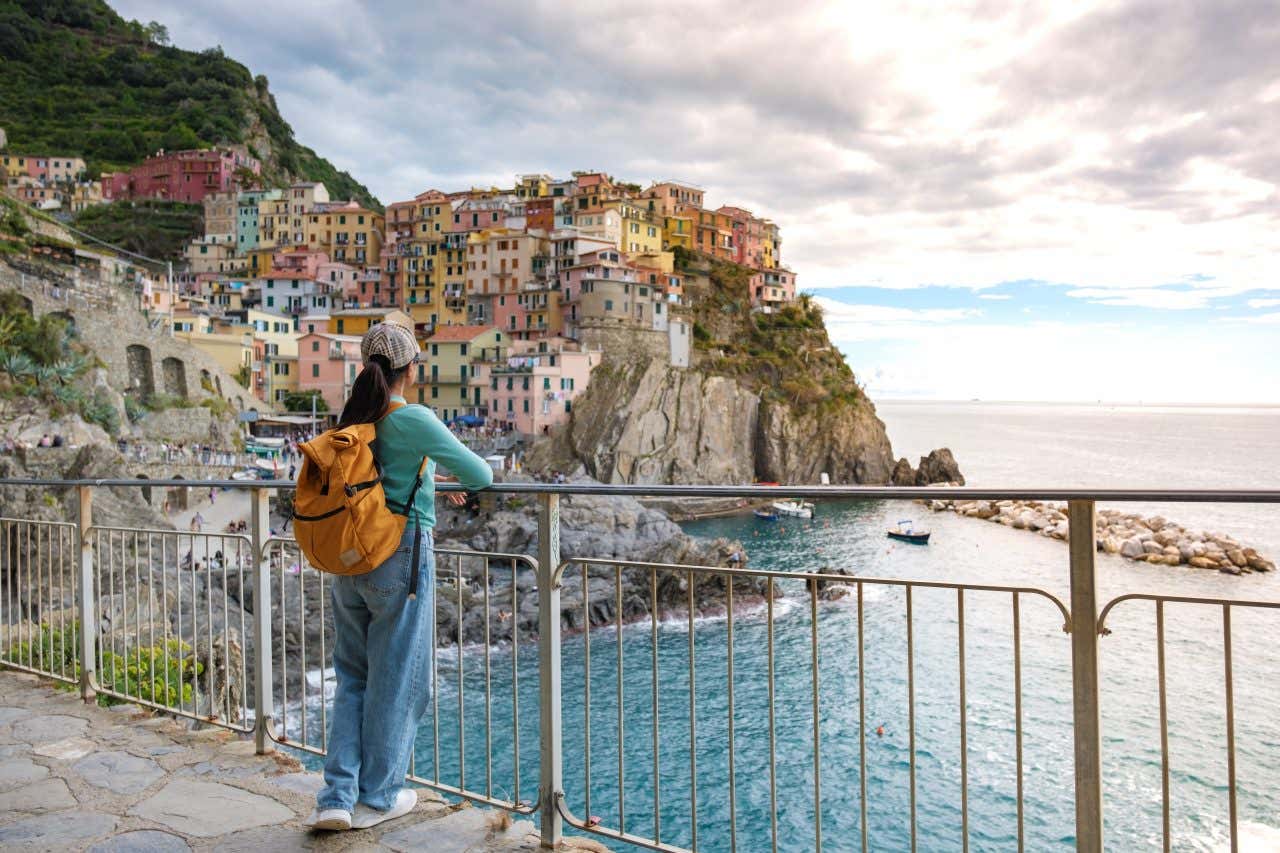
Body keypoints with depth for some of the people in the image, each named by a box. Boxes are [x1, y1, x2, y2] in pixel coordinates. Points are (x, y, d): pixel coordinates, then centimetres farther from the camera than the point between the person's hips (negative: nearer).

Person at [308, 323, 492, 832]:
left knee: (353, 678, 17)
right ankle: (377, 798, 22)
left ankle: (337, 797, 16)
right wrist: (472, 475, 13)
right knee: (395, 682, 8)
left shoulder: (351, 420, 5)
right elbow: (479, 475, -12)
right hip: (400, 562, -6)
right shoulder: (414, 420, -14)